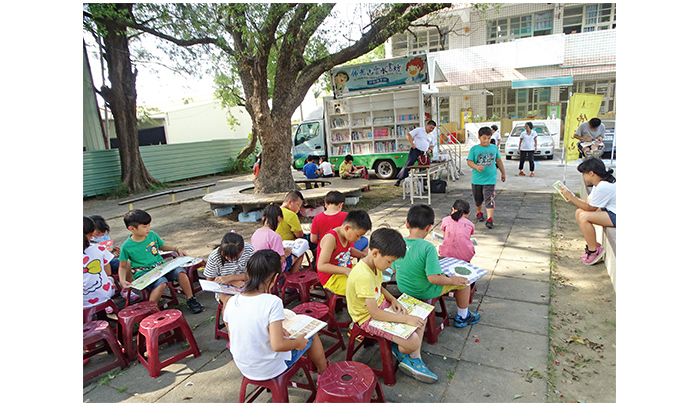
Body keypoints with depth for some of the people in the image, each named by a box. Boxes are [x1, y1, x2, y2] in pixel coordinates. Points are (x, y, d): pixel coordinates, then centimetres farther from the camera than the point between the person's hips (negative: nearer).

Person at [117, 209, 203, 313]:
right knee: (162, 282, -35)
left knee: (180, 272, -22)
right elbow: (122, 266, 4)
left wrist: (176, 249, 10)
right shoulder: (126, 246, -7)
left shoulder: (152, 235, 4)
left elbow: (162, 246, 24)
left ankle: (191, 300, -6)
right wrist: (122, 280, -12)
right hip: (143, 274, -4)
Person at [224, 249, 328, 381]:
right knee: (311, 335, 15)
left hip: (245, 370, 6)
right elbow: (277, 345, -30)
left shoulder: (232, 302, -11)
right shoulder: (273, 302, -28)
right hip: (270, 370, -5)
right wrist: (298, 343, -9)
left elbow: (232, 337, 3)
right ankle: (324, 373, 38)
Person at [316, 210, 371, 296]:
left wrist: (364, 256, 10)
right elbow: (321, 266, -31)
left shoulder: (347, 234, 1)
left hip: (347, 269, 9)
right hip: (332, 278, -9)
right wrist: (346, 271, -33)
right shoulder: (331, 238, -26)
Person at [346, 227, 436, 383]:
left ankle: (414, 359, 8)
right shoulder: (364, 276, -33)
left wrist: (393, 300, -3)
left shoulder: (375, 265, -4)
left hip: (381, 305, 10)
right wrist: (406, 319, -25)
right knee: (413, 342, -19)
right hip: (368, 318, -10)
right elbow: (374, 313, -31)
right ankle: (398, 350, 15)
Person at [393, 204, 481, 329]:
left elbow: (394, 269, 1)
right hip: (424, 292, -6)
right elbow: (433, 278, -30)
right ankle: (462, 317, 31)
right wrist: (452, 280, -12)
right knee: (463, 281, 12)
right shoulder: (428, 248, -30)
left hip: (403, 288, 7)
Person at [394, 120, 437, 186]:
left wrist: (430, 149, 5)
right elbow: (408, 135, -5)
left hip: (423, 154, 6)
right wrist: (412, 143, -17)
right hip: (415, 150, -6)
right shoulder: (419, 130, 1)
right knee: (408, 164, -16)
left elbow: (432, 145, 28)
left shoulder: (431, 136, 18)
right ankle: (399, 180, -15)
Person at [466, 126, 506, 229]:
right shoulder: (474, 149, -4)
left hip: (490, 179, 0)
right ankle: (479, 213, 41)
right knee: (478, 199, 17)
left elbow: (498, 160, 17)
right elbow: (469, 161, -9)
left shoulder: (494, 148, 5)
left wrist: (503, 172, 24)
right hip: (477, 179, 0)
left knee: (490, 199, -11)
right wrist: (476, 167, -28)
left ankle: (489, 219, -13)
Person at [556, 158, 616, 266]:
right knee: (579, 212, 6)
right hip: (610, 210, 11)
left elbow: (590, 208, -18)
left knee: (583, 217, -24)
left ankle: (594, 250, -8)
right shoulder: (599, 183, 7)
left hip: (615, 216, -11)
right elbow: (589, 203, 8)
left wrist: (571, 197, -17)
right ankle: (592, 245, 11)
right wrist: (571, 196, 4)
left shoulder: (603, 187, -25)